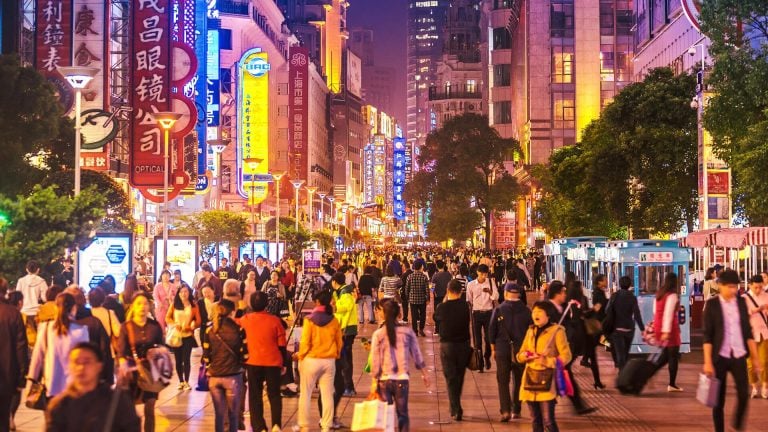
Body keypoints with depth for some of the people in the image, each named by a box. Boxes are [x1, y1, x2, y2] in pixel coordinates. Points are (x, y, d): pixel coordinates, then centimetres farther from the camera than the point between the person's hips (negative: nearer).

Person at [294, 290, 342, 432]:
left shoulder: (310, 320, -9)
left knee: (305, 394, 9)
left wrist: (300, 356, 5)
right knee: (327, 395, 6)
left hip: (311, 360, -3)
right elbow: (339, 342, 5)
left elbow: (305, 342, -10)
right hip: (329, 361, 3)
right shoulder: (334, 321, 0)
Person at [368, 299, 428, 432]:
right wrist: (424, 373, 18)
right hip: (402, 379, 1)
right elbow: (416, 354, 5)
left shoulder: (378, 334, -8)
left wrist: (374, 383, 2)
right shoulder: (407, 332, -2)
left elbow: (375, 361, -6)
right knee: (403, 413, 12)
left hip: (384, 380, -1)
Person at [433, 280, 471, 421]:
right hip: (463, 344, 2)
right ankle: (456, 407, 31)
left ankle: (456, 410, -4)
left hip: (447, 345, -2)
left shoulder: (442, 307, -12)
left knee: (451, 378, 4)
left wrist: (444, 301, 9)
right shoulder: (465, 306, -8)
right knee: (459, 377, 17)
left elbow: (435, 318, 8)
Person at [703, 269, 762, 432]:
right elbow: (707, 335, -7)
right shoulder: (712, 304, -5)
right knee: (719, 399, 2)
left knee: (744, 395, -3)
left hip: (739, 355, 3)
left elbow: (747, 331, 9)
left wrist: (755, 357, 7)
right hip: (720, 356, -3)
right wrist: (707, 361, -12)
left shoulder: (741, 302, 5)